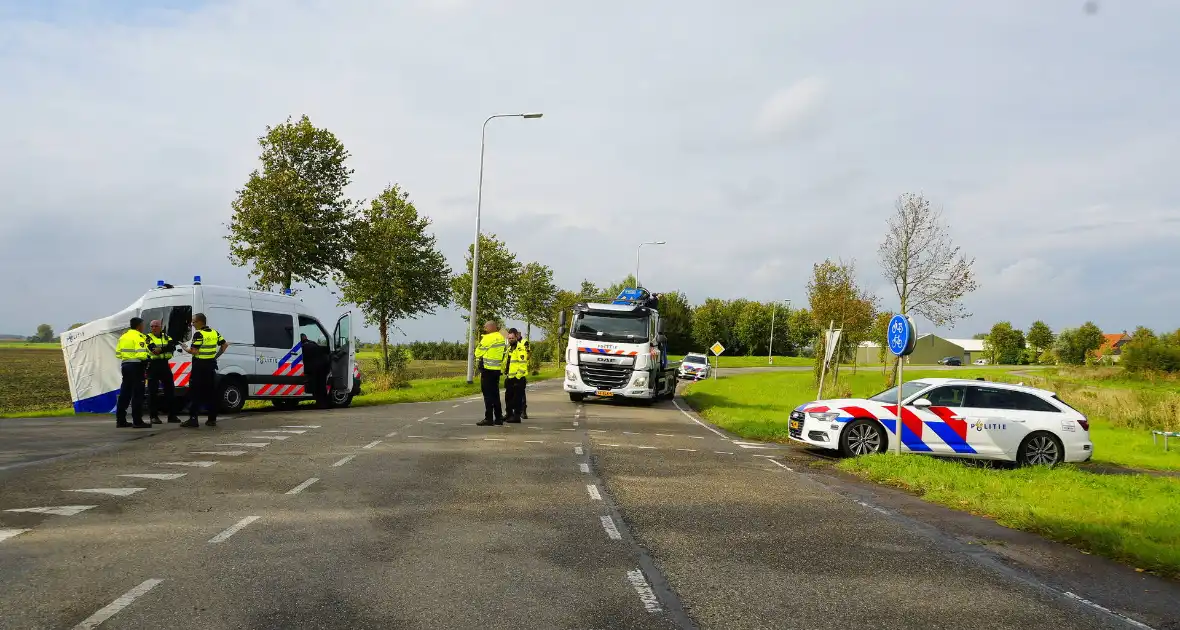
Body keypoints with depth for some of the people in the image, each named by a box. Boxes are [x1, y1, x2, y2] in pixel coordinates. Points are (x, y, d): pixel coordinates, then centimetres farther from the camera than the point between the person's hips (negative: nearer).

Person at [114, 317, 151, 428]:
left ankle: (120, 420, 14)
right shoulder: (139, 337, -10)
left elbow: (118, 354, 16)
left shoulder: (123, 337, 16)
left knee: (124, 393, 12)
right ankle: (137, 421, -6)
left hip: (125, 365, 8)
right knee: (137, 394, -5)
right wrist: (147, 357, -3)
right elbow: (141, 354, -22)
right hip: (136, 366, -8)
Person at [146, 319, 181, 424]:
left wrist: (161, 349, -20)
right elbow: (153, 349, -17)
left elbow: (172, 347, -7)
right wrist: (166, 348, -20)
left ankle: (172, 415, 12)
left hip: (165, 365, 4)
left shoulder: (166, 337, 12)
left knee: (170, 390, 5)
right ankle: (154, 416, 4)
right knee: (153, 391, -2)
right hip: (153, 366, -4)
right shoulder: (148, 337, 2)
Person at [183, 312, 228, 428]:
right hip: (211, 365, 7)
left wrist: (186, 349, 1)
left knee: (195, 393, -3)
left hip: (199, 366, -7)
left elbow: (194, 351, -18)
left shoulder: (198, 334, -13)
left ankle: (193, 419, -6)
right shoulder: (214, 333, 9)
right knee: (211, 392, 10)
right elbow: (225, 345, 14)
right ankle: (212, 419, 11)